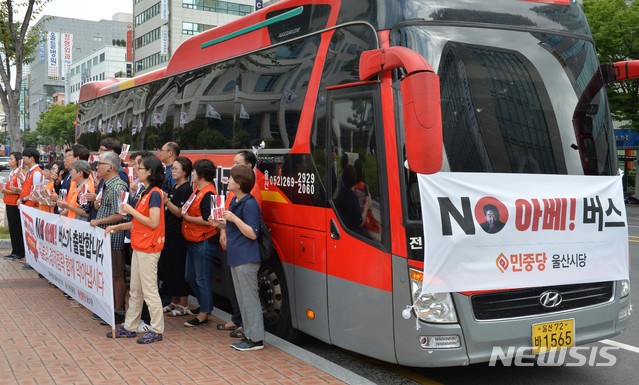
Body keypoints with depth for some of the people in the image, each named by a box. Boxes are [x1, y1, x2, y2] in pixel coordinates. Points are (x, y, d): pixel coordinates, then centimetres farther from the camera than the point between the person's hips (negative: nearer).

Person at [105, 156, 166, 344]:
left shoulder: (154, 193, -15)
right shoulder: (145, 193, 14)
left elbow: (153, 222, -22)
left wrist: (131, 210, -16)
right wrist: (117, 227, 10)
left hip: (148, 248, -10)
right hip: (138, 246, 10)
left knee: (149, 290, -3)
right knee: (135, 290, 15)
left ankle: (157, 330, 6)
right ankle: (129, 327, 24)